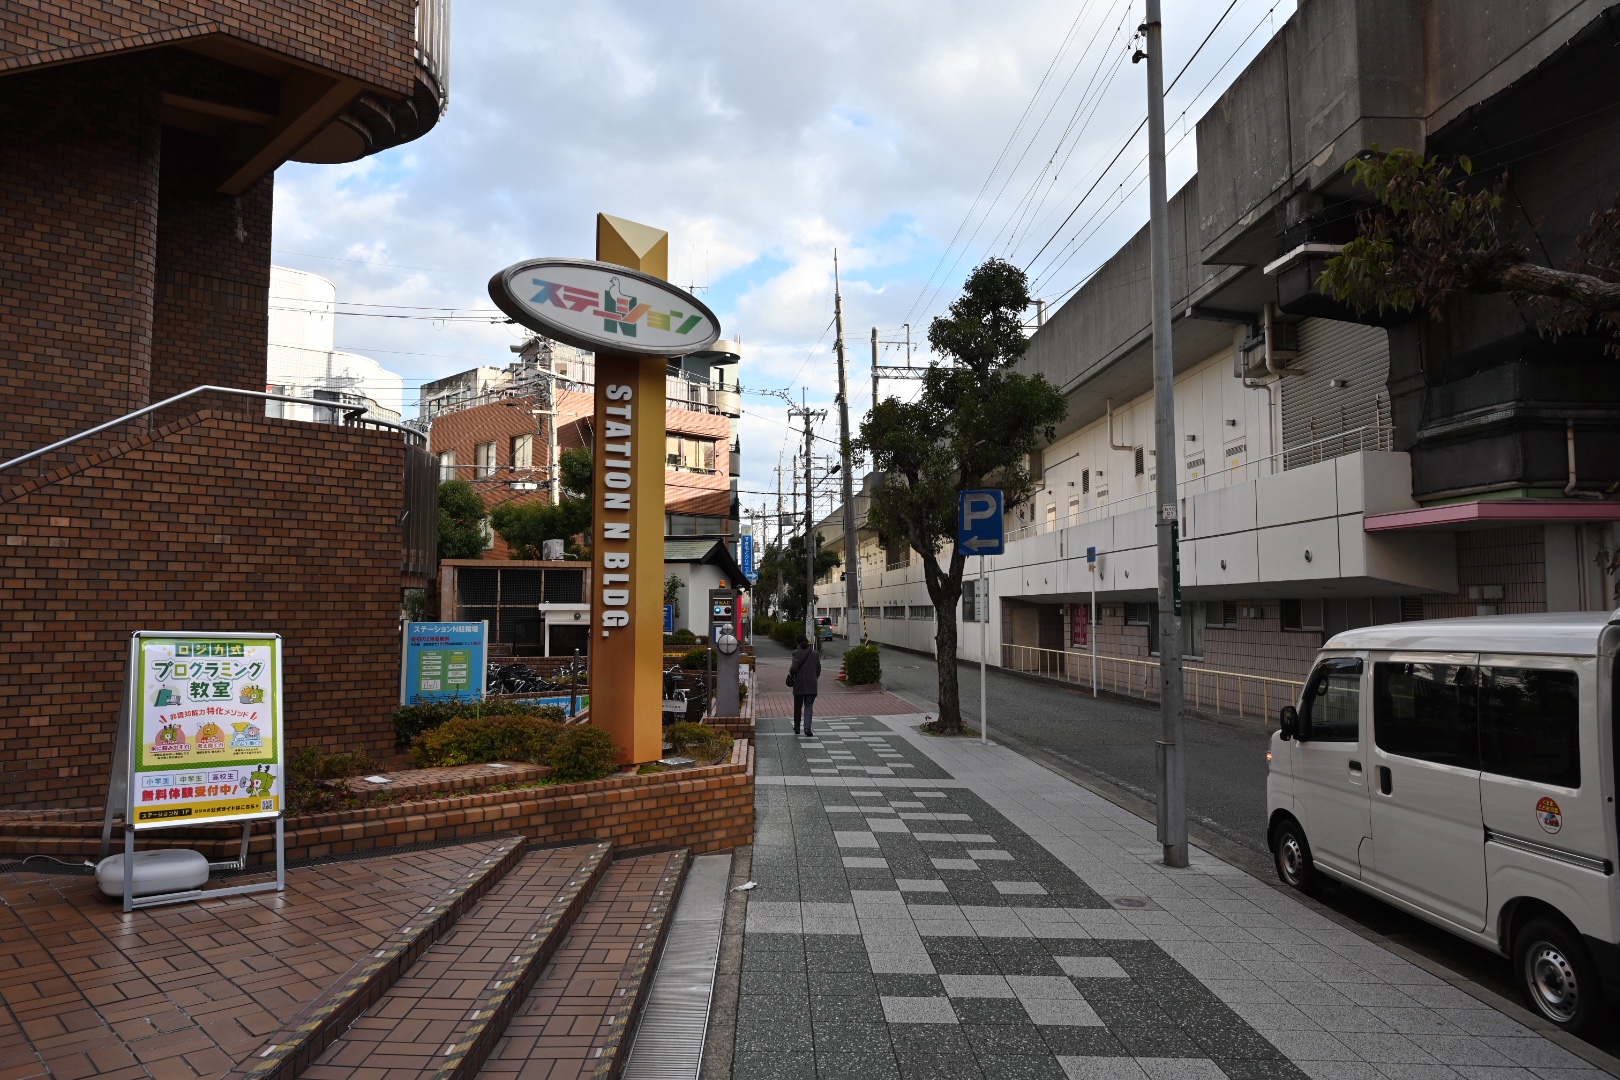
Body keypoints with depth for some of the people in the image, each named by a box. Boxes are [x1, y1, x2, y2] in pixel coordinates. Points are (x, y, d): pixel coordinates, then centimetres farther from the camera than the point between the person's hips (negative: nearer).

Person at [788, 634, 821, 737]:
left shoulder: (796, 653, -8)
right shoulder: (815, 654, 2)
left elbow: (795, 667, -17)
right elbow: (818, 670, 5)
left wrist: (791, 673, 4)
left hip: (799, 685, -1)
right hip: (811, 685, 1)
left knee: (797, 707, 13)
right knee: (809, 706, 2)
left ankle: (797, 728, 25)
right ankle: (808, 728, -14)